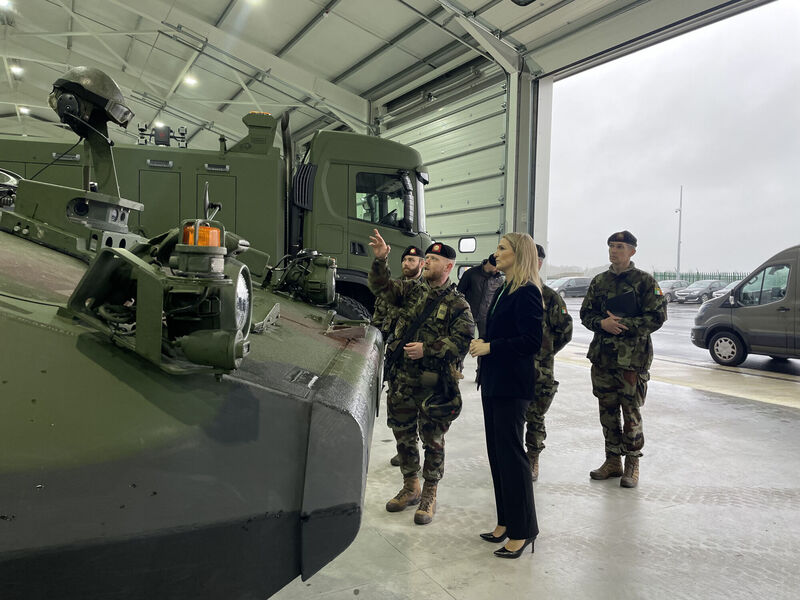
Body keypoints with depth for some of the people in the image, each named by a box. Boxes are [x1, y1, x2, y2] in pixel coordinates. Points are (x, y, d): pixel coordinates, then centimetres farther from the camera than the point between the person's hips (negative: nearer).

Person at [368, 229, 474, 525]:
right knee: (403, 436, 15)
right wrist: (380, 260, -13)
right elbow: (381, 287, 4)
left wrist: (427, 349, -19)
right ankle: (410, 488, 34)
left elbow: (462, 340, -13)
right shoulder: (412, 292, 10)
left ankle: (429, 495, 24)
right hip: (402, 380, 5)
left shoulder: (458, 304, -5)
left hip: (434, 385, -5)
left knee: (432, 441, 6)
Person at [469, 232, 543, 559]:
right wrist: (481, 344, 2)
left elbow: (532, 341, -21)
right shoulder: (503, 291, 14)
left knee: (510, 453, -2)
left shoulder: (527, 293, -14)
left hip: (512, 386, -9)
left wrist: (490, 347, -18)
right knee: (497, 452, 14)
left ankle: (522, 531, 13)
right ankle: (506, 522, 28)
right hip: (493, 383, 9)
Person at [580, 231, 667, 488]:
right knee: (607, 411, 11)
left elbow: (657, 317, -8)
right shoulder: (599, 281, 11)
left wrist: (623, 324, -17)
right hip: (602, 357, 5)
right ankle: (612, 461, 25)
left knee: (631, 413, 1)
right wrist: (602, 323, -10)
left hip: (632, 358, -5)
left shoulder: (645, 281, -3)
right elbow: (586, 314, 11)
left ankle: (632, 465, 16)